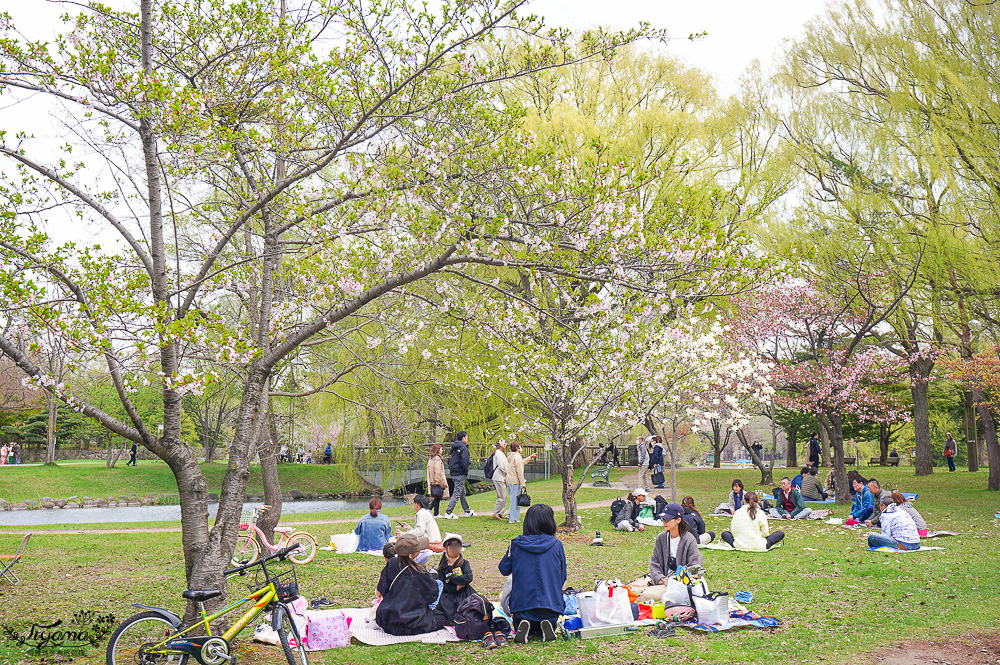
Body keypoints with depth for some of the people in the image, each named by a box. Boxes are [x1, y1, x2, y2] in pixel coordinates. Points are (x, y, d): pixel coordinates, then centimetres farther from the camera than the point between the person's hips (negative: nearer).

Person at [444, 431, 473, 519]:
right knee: (456, 494, -6)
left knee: (462, 493, 17)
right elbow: (464, 461, -22)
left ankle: (467, 511, 25)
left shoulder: (453, 448, 14)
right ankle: (448, 513, -7)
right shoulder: (463, 448, -13)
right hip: (460, 474, -9)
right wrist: (466, 471, -11)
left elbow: (449, 460, 18)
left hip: (454, 474, 9)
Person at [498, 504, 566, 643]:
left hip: (522, 603, 0)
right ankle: (547, 626, -8)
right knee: (551, 625, 28)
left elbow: (504, 570, 6)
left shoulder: (516, 544, -5)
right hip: (551, 602, 0)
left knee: (519, 623, 28)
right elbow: (562, 577, 6)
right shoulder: (556, 545, -3)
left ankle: (523, 627, -8)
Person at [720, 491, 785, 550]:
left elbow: (733, 530, 5)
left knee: (724, 534, 28)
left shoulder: (737, 512, 0)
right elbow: (765, 533, -4)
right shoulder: (760, 513, -8)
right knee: (781, 533, 10)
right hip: (757, 546, -2)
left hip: (740, 545, 2)